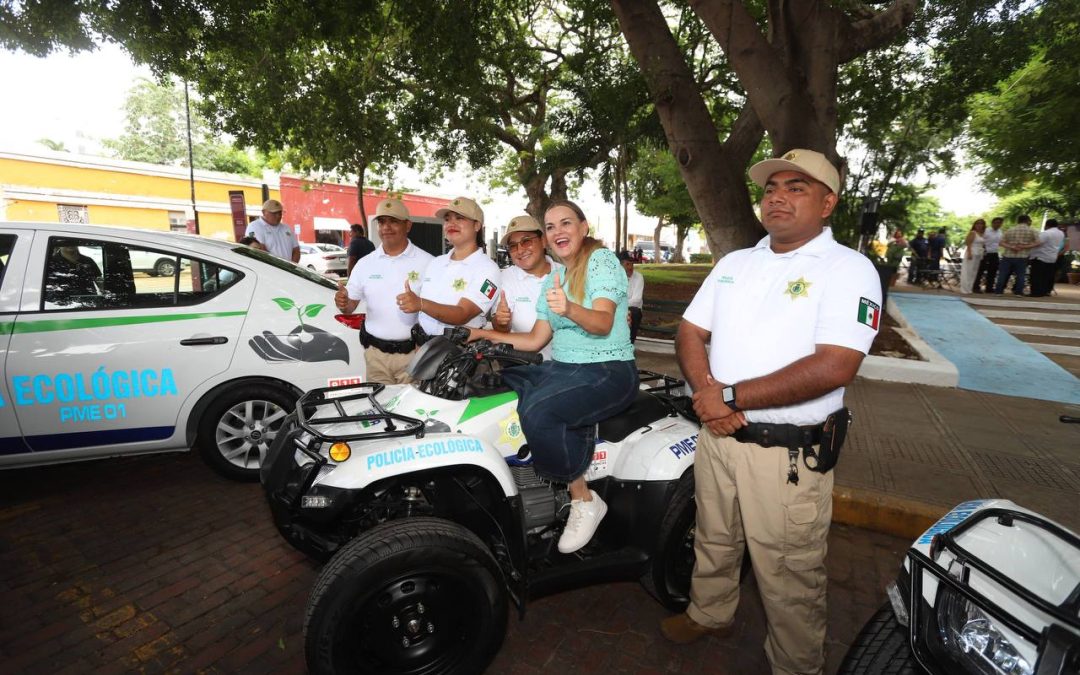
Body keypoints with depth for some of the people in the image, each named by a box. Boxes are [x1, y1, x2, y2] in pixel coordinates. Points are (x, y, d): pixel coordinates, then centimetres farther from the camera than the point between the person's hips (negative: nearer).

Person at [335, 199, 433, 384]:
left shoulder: (426, 262, -2)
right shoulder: (365, 264, 9)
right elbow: (350, 306, 13)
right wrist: (342, 303, -10)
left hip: (413, 353, -3)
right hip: (375, 354, 3)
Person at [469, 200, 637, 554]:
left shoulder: (602, 260, -5)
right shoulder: (553, 280, 18)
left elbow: (603, 323, -21)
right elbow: (535, 340, 15)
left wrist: (569, 309, -41)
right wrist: (487, 335, 6)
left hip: (609, 371, -7)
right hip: (562, 367, 7)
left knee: (537, 411, -31)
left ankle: (585, 500, -11)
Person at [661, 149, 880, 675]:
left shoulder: (848, 270, -10)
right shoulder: (734, 263, 10)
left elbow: (834, 367, -22)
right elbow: (690, 332, 8)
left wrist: (733, 397, -21)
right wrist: (706, 389, -12)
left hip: (789, 453, -5)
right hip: (717, 435, 6)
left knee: (788, 579, 11)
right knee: (713, 542, 25)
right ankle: (709, 613, 50)